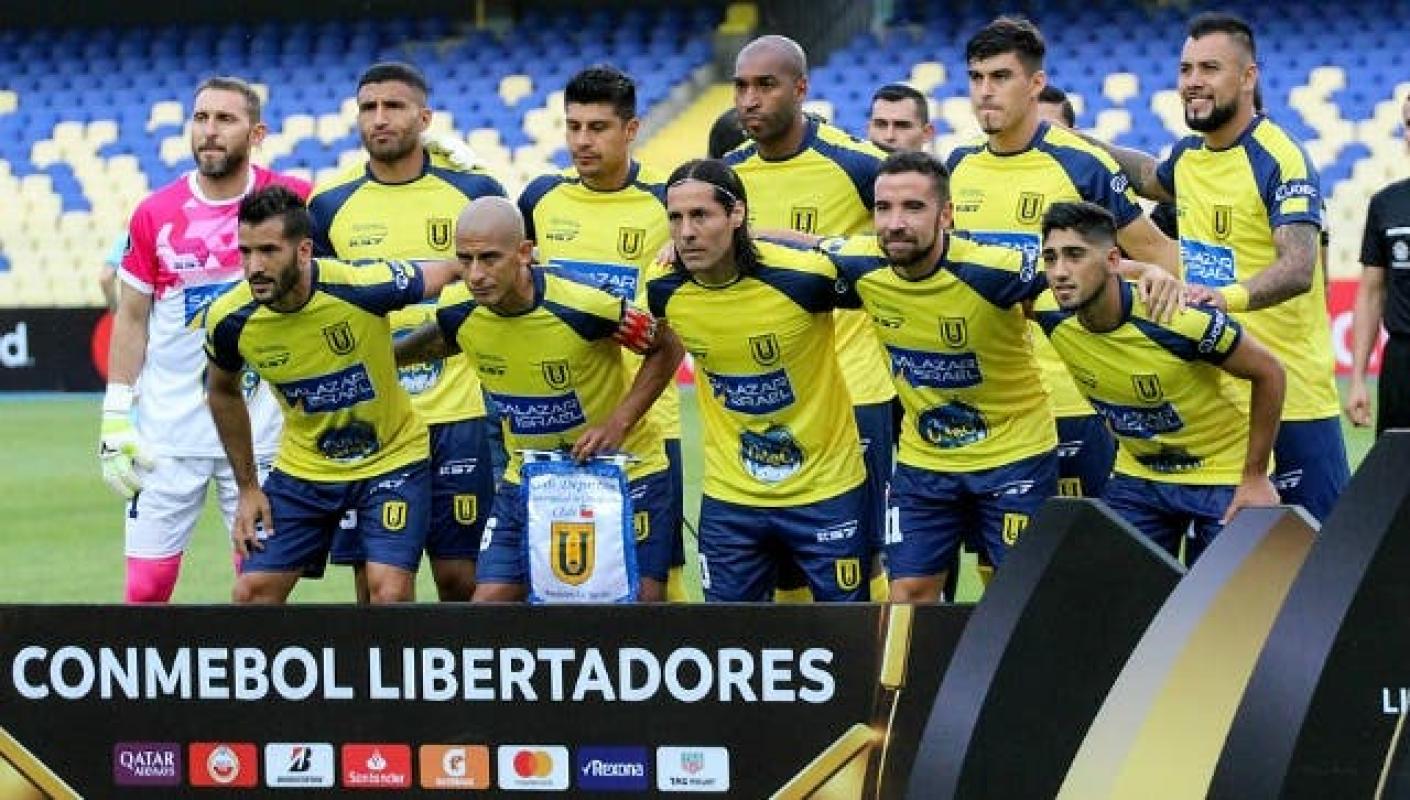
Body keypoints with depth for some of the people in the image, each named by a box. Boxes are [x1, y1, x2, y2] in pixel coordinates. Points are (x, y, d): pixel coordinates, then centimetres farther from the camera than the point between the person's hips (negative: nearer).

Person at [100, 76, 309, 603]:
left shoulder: (291, 201, -3)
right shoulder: (154, 215, 0)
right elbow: (131, 319, 7)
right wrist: (115, 419, 1)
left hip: (261, 434, -1)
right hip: (167, 434, 1)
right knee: (145, 589, -1)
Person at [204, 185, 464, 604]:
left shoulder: (364, 286, -28)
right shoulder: (230, 320, -17)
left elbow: (455, 271, -9)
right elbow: (224, 392, 6)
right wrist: (247, 487, 7)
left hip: (393, 458, -3)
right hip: (302, 470, 3)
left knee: (390, 592, -16)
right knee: (252, 592, -2)